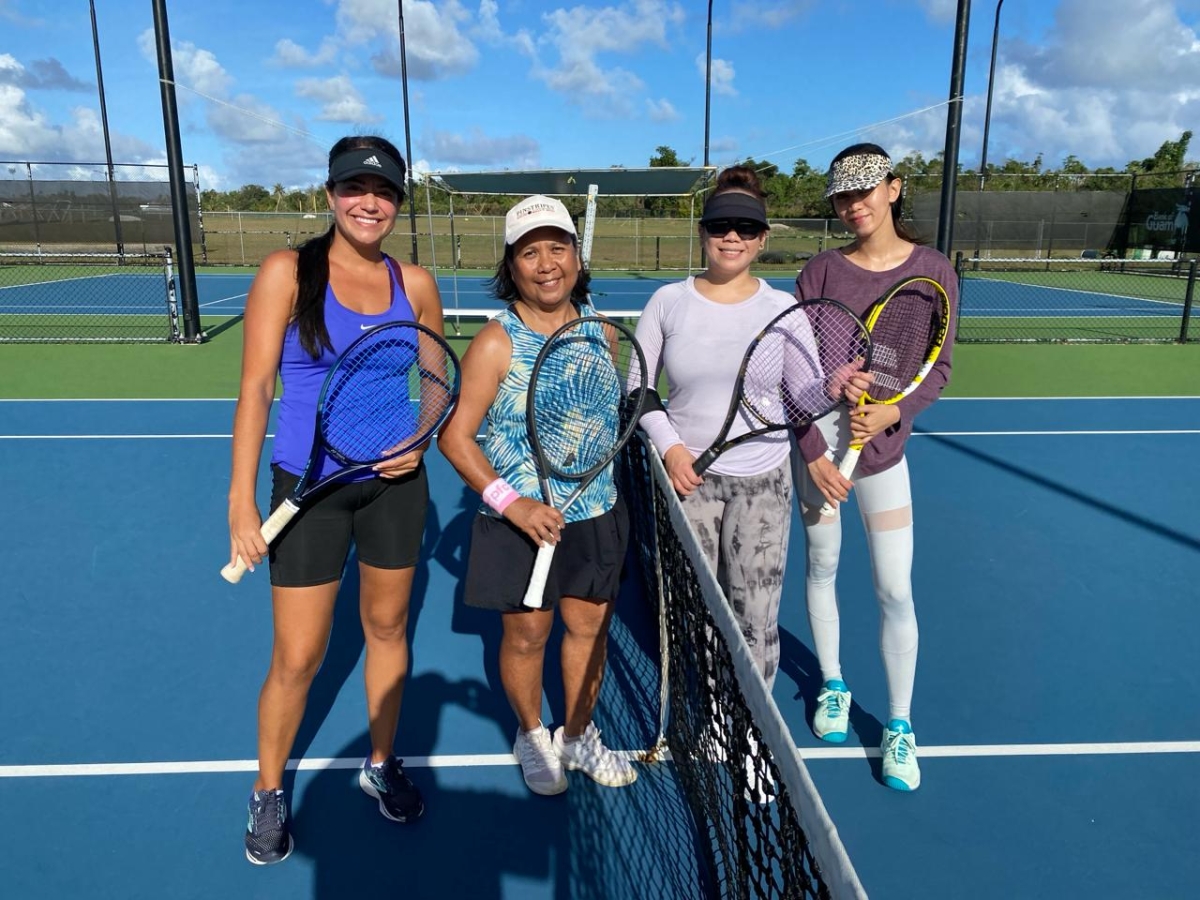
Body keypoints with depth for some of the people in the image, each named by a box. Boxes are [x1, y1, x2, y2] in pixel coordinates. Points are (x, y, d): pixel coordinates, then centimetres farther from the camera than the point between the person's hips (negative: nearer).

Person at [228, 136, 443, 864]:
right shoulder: (287, 273, -8)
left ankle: (382, 764, 38)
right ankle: (268, 792, 30)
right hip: (310, 485, -3)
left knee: (388, 627, 16)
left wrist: (420, 441, -8)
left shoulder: (416, 284, 1)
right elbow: (256, 388, -10)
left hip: (395, 483, 3)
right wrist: (242, 500, -16)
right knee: (298, 657, 3)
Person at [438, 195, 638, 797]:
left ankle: (577, 735, 39)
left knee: (589, 627, 15)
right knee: (526, 636, 11)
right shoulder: (496, 345, -14)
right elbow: (455, 436, -14)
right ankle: (531, 736, 38)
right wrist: (509, 502, -22)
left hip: (595, 515, 4)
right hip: (520, 520, -4)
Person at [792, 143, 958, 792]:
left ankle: (899, 726, 19)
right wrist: (814, 452, -11)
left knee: (895, 590, 1)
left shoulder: (933, 272, -2)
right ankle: (832, 685, 36)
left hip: (883, 442, -1)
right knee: (821, 566, 13)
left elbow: (937, 369, 1)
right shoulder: (822, 270, -2)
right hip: (816, 437, 1)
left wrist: (893, 412, -18)